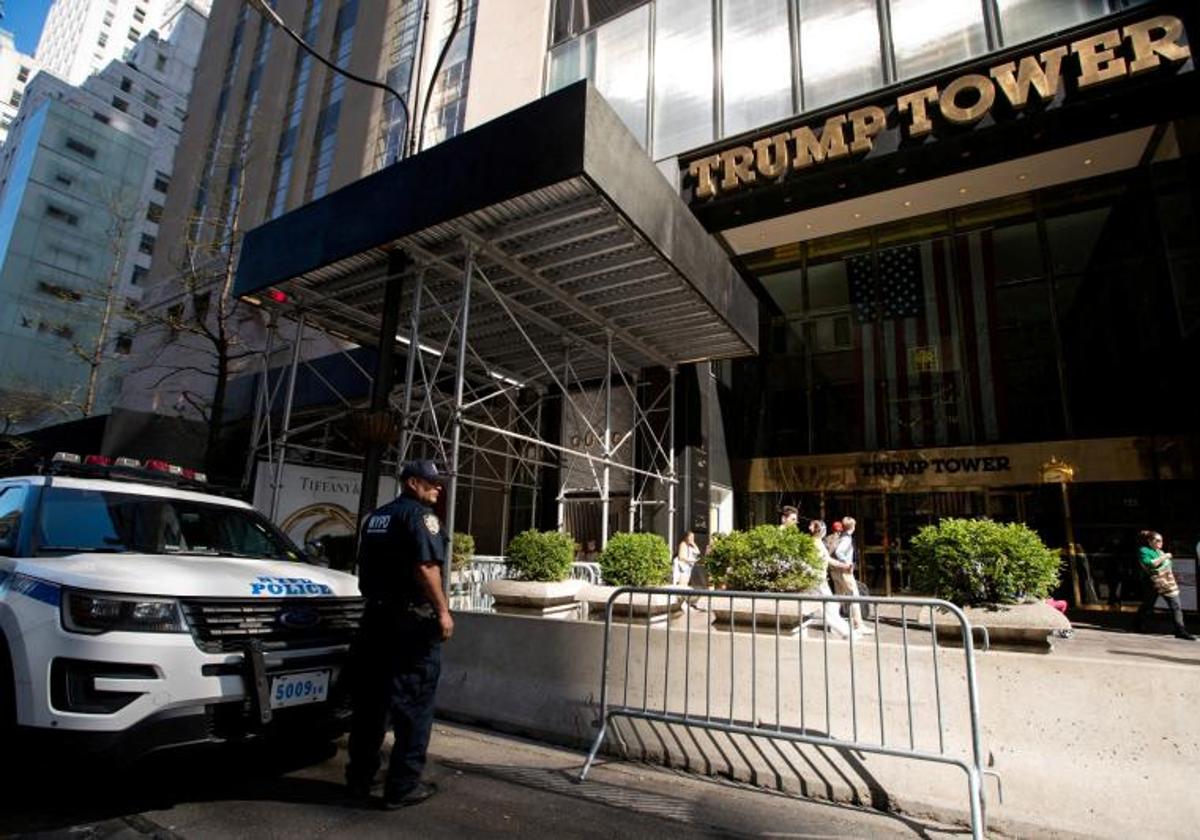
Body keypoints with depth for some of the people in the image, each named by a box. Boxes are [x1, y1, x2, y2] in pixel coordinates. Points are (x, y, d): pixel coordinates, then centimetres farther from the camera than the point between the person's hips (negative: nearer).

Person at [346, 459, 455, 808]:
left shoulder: (375, 518, 16)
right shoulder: (420, 516, -11)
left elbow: (364, 567, 21)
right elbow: (425, 567, -22)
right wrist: (442, 611, -18)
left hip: (376, 616, 9)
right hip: (412, 619, -8)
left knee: (370, 700, 16)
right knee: (413, 703, 0)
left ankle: (360, 777, 27)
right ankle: (403, 786, 6)